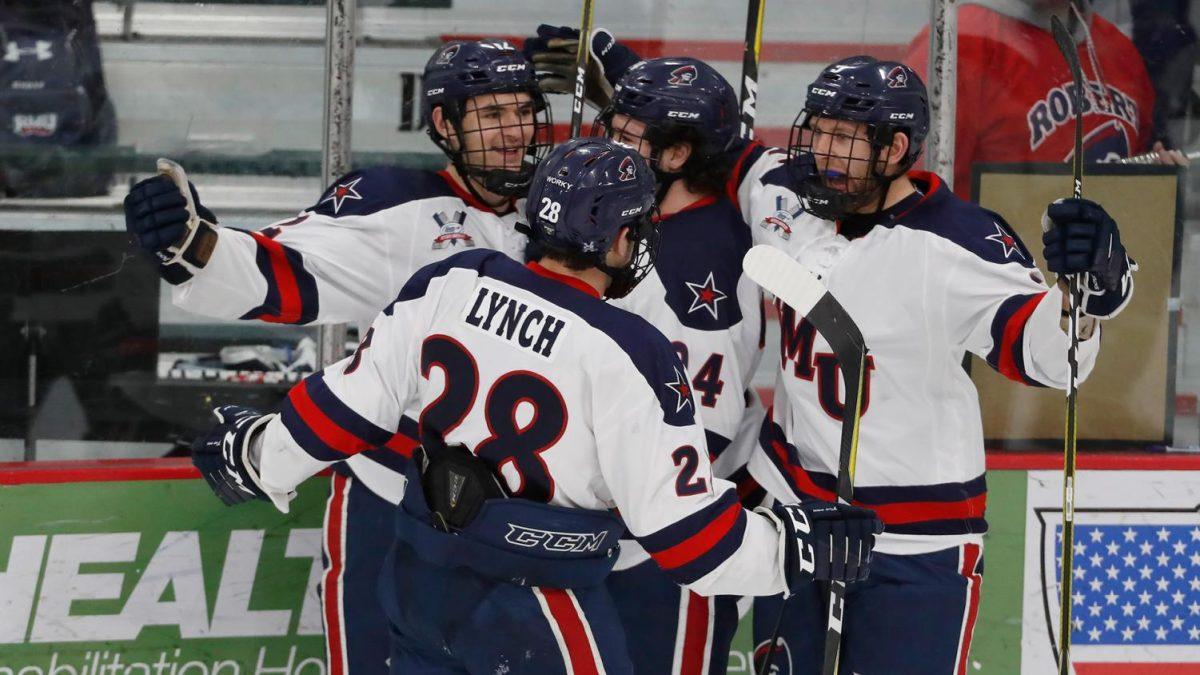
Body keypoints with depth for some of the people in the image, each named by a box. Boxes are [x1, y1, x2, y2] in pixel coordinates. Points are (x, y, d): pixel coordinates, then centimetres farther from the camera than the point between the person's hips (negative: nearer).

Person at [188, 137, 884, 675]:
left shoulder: (452, 284, -5)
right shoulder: (629, 355, -20)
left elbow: (354, 401, 4)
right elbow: (686, 529, -17)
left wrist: (260, 457, 19)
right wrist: (800, 544, -6)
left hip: (422, 582, 6)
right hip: (537, 610, -6)